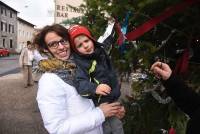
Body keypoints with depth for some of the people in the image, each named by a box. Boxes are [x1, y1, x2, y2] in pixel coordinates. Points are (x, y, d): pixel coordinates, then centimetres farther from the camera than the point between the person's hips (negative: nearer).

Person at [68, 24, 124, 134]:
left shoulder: (100, 50, -1)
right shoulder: (79, 62, -23)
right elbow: (80, 82, -38)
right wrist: (94, 88, -51)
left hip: (113, 100, 8)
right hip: (99, 106, -7)